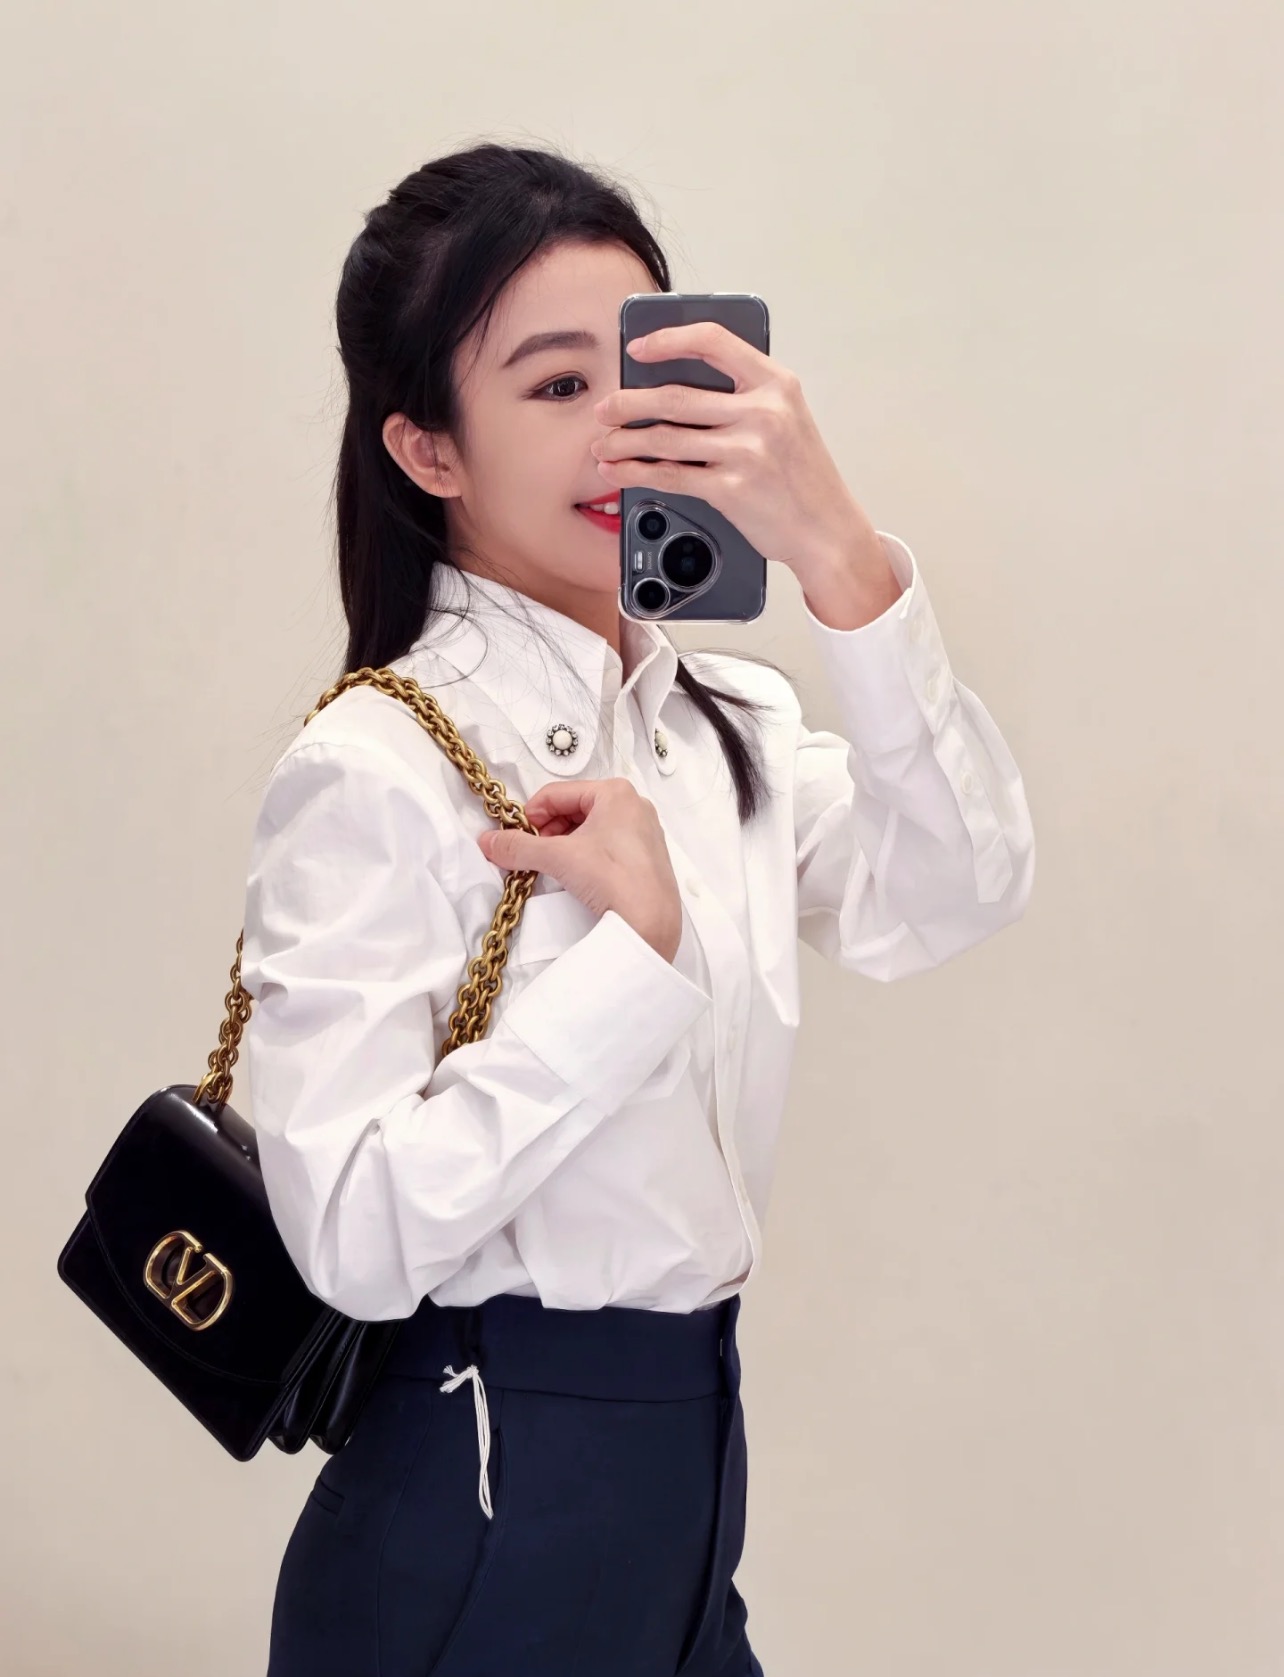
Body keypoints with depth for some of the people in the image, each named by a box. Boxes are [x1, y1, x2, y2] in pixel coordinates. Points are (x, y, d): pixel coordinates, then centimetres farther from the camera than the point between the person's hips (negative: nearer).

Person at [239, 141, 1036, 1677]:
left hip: (692, 1457, 6)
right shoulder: (373, 770, -16)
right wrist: (639, 946, -22)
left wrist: (843, 561, -24)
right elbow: (355, 1233, -24)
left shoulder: (728, 726, 6)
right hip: (474, 1513, -6)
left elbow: (952, 898, -13)